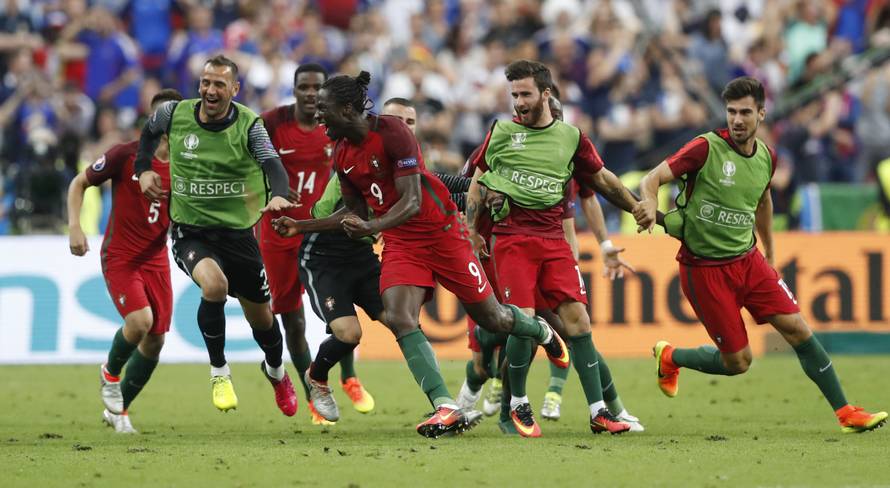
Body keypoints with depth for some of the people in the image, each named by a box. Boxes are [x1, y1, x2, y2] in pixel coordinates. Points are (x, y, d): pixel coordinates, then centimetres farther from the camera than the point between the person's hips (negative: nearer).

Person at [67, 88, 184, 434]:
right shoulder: (125, 155, -12)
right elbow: (79, 184, -1)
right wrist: (74, 227, -12)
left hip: (156, 259, 5)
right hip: (120, 257, -5)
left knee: (155, 340, 1)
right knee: (140, 320, -25)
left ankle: (118, 410, 21)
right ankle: (110, 374, 8)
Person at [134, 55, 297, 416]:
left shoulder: (249, 124, -11)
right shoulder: (174, 114, -6)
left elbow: (272, 164, -26)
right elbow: (150, 131, 18)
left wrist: (278, 196, -46)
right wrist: (143, 170, 7)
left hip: (237, 232, 1)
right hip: (189, 232, -1)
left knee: (261, 318, 12)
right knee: (214, 283, -33)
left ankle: (276, 372, 47)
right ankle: (219, 371, -12)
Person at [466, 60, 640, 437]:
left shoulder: (571, 137, 10)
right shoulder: (501, 132, 7)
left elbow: (604, 180, 22)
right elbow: (477, 181, 15)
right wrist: (473, 230, 7)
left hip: (553, 239, 2)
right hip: (511, 238, -2)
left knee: (577, 318, -7)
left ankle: (598, 412, -5)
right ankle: (518, 403, 7)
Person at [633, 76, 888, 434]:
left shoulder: (765, 157, 3)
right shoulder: (706, 148, -16)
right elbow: (651, 180, -19)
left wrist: (770, 255, 28)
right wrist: (649, 206, -41)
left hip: (748, 260, 5)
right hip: (704, 267, -5)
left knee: (798, 329, -4)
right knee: (737, 361, -2)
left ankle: (845, 413, 5)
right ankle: (670, 358, 26)